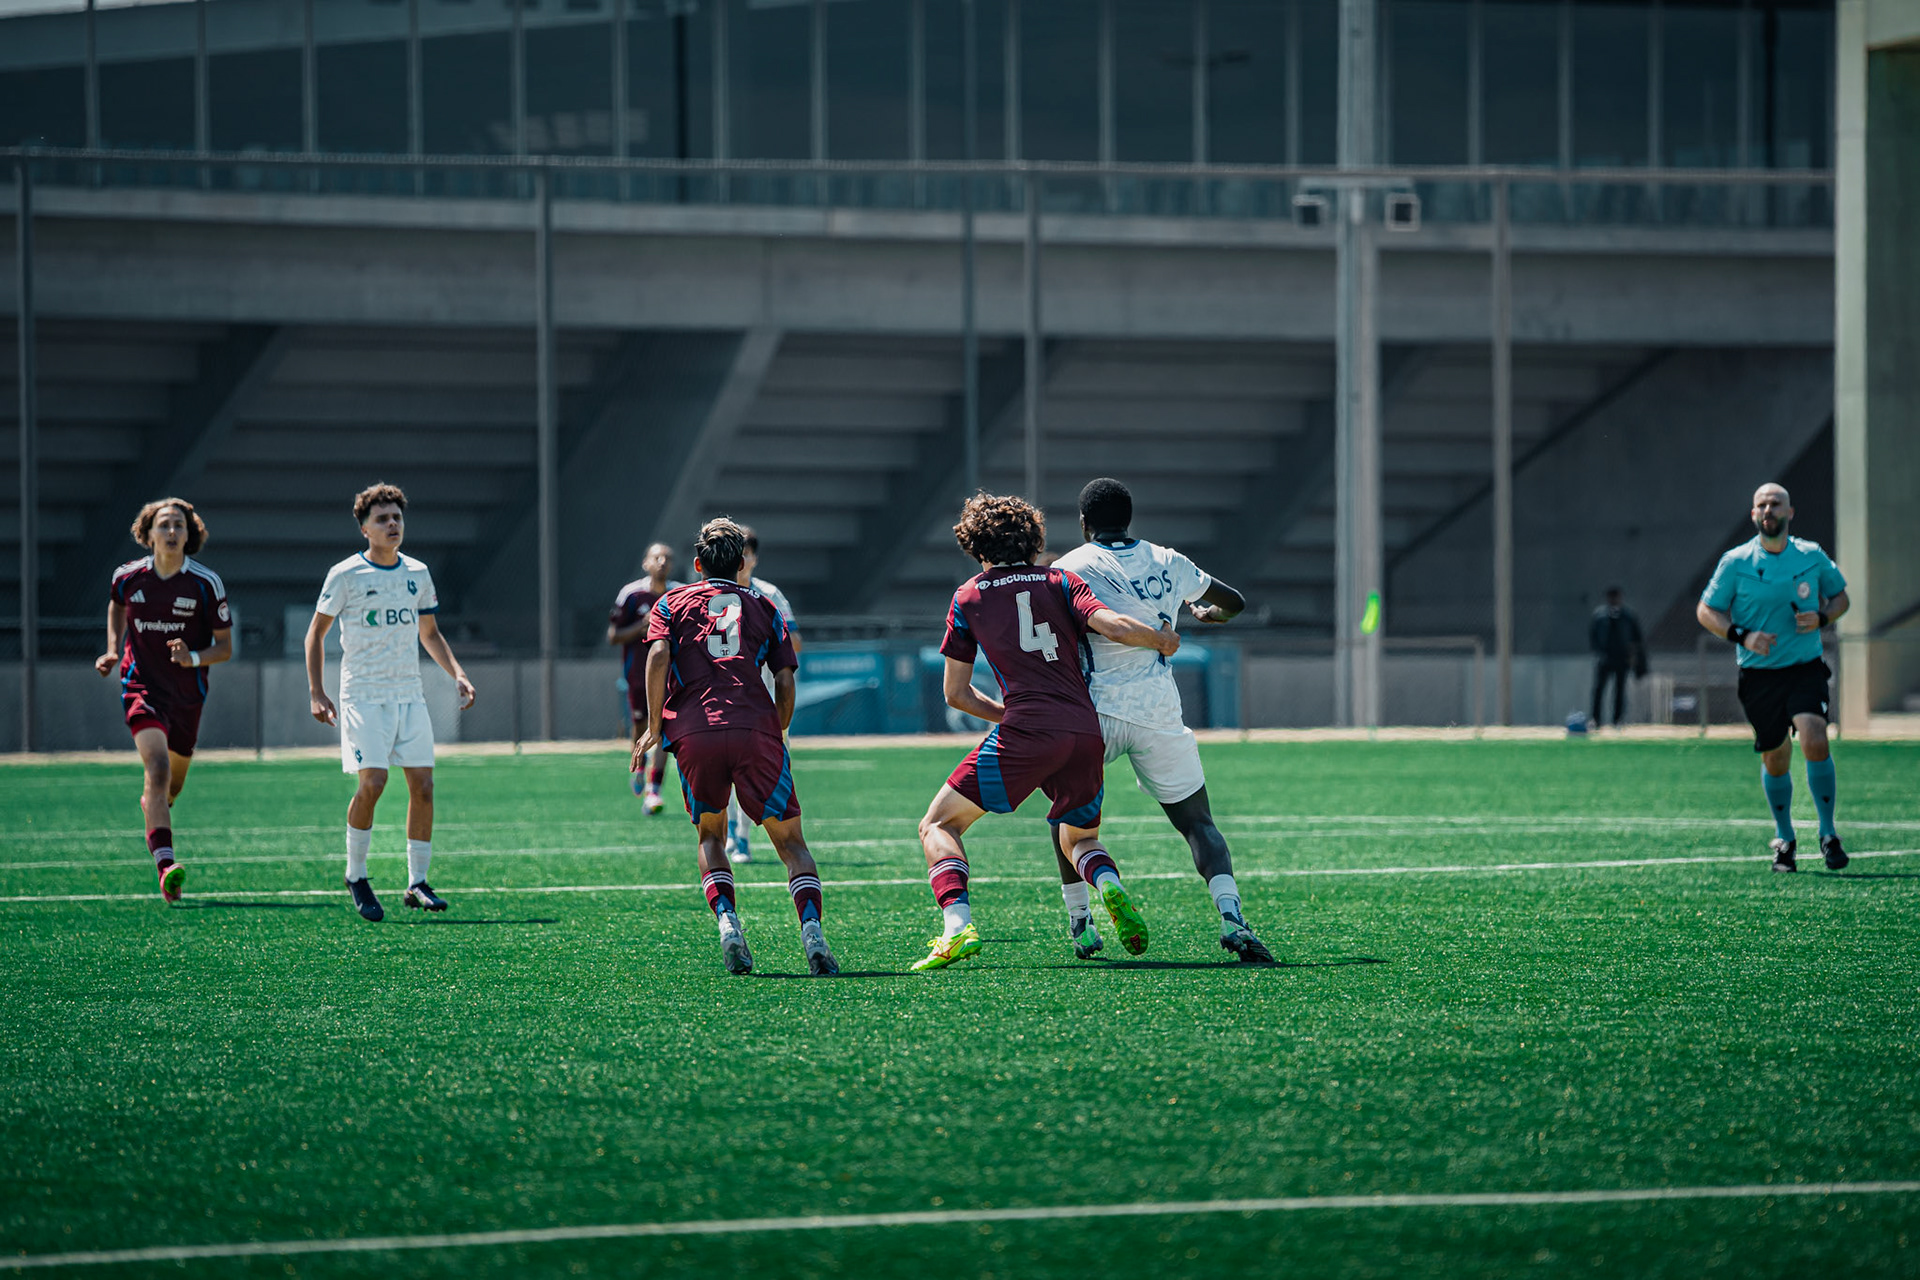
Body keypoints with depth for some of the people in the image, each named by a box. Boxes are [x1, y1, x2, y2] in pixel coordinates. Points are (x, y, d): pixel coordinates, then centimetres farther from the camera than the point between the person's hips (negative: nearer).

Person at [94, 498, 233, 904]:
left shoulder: (206, 584, -7)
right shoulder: (127, 576, -4)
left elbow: (225, 647, -2)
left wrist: (194, 658, -21)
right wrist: (113, 650, 9)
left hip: (187, 694, 2)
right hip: (141, 686, -2)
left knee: (171, 786, 17)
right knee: (158, 768, -25)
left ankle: (151, 806, 56)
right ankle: (165, 865, -35)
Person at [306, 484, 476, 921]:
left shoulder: (417, 574, 10)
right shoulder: (345, 575, -4)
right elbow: (316, 632, 3)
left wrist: (457, 674, 8)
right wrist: (315, 692, -5)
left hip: (409, 695, 5)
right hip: (364, 696, -5)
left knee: (423, 785, -3)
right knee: (372, 782, -16)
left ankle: (417, 882, 7)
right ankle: (356, 875, 2)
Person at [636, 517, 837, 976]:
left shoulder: (672, 602, 19)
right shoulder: (762, 607, 21)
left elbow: (658, 655, 0)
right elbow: (785, 681, 11)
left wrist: (654, 726, 4)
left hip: (693, 732, 0)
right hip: (756, 730, 0)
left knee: (710, 836, 20)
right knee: (790, 840, 5)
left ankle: (726, 920, -5)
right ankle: (811, 928, -19)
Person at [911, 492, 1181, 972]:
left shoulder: (968, 597, 14)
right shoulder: (1060, 582, 15)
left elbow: (955, 693, 17)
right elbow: (1115, 628, -1)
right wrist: (1162, 640, 18)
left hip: (1024, 735, -3)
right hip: (1087, 732, 3)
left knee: (938, 826, 8)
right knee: (1079, 839, 25)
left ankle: (957, 927, -16)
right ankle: (1109, 885, -10)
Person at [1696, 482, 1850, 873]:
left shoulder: (1812, 556, 1)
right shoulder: (1735, 562, -3)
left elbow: (1840, 595, 16)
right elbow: (1705, 610, 3)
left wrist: (1822, 617, -7)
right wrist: (1742, 635, -14)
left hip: (1805, 668, 0)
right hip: (1758, 675, 0)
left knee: (1814, 739, -22)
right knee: (1775, 760, 5)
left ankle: (1828, 833, -9)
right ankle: (1783, 839, 29)